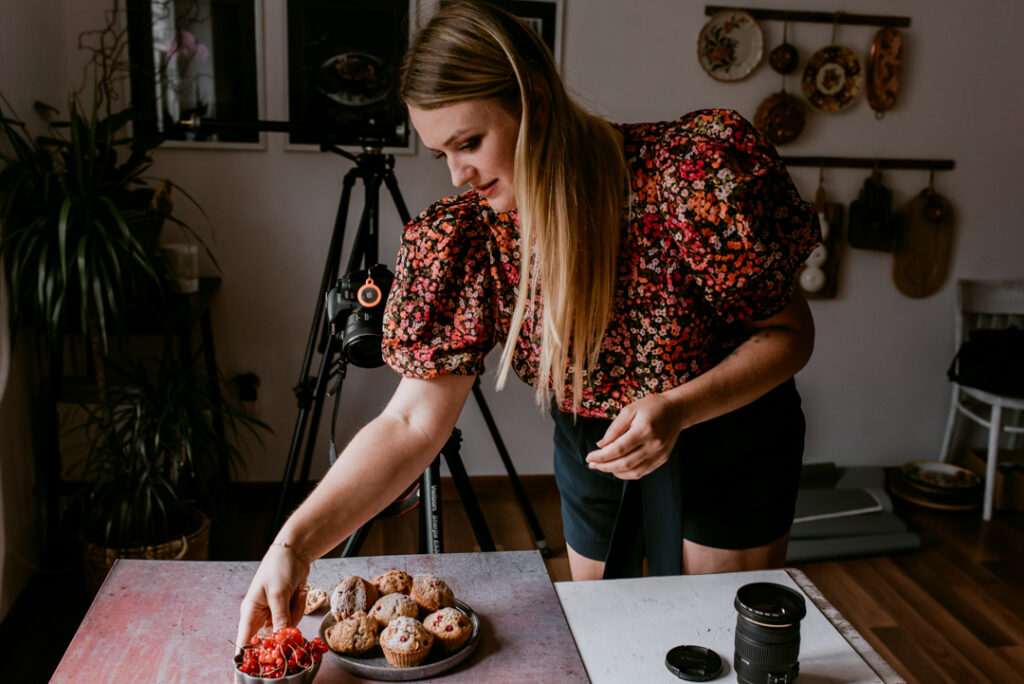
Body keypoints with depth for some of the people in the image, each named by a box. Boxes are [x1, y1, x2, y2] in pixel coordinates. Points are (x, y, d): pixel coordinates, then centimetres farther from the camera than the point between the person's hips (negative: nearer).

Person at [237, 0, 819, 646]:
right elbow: (413, 422, -21)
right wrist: (297, 543, -31)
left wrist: (678, 407, -35)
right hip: (593, 449, 3)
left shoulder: (687, 174, -28)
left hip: (725, 439, -2)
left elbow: (789, 333, -18)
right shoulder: (466, 235, -19)